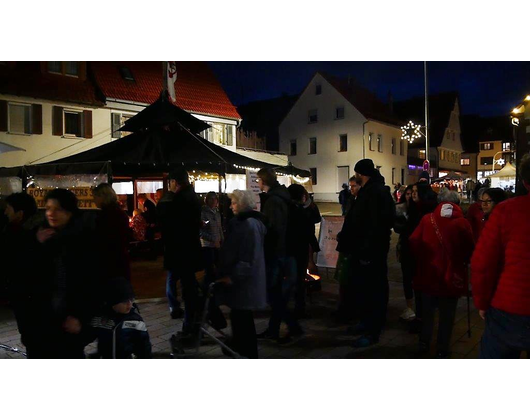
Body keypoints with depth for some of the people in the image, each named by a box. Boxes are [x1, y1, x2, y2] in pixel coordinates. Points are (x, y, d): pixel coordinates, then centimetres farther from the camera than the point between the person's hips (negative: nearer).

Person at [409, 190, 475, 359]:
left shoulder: (427, 219, -6)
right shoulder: (462, 223, -10)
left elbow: (414, 241, -8)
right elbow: (470, 250, -7)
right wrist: (461, 263, 12)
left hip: (428, 273, 2)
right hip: (451, 275, -2)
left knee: (427, 311, 20)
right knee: (447, 315, 10)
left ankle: (424, 343, 31)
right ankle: (443, 351, 19)